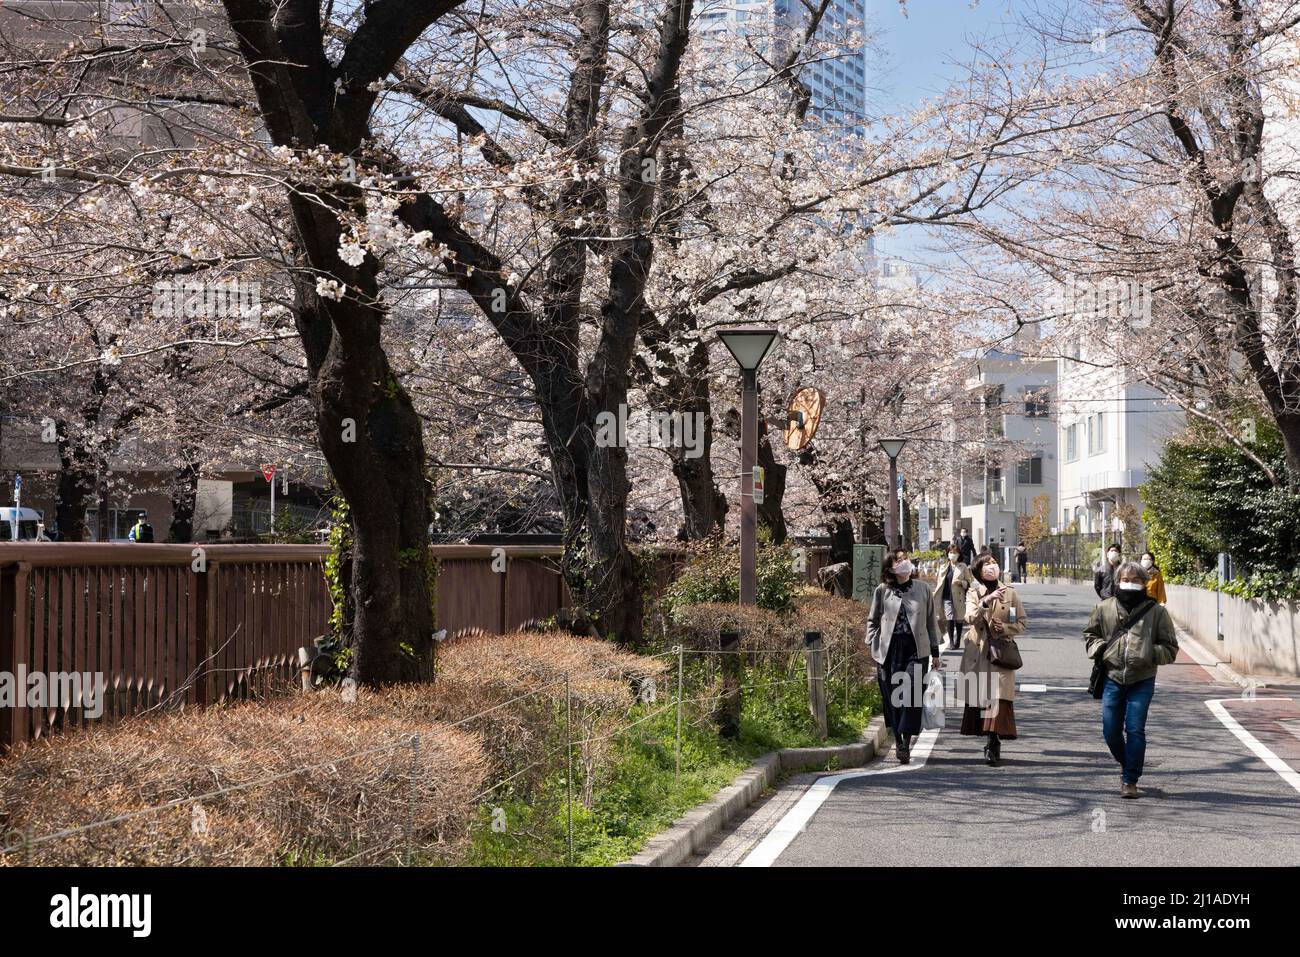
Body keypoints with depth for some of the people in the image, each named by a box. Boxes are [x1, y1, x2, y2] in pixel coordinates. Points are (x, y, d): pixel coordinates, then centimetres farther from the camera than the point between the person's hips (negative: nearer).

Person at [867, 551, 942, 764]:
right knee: (893, 697, 3)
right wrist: (873, 647, 2)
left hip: (916, 649, 0)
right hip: (890, 649, 0)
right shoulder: (882, 591, 4)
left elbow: (931, 621, 12)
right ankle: (898, 741, 14)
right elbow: (872, 620, 13)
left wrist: (935, 651, 11)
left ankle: (906, 742, -9)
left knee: (911, 695, -11)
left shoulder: (922, 589, 7)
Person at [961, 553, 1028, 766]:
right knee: (979, 697, 2)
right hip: (978, 653, 1)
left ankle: (993, 744, -11)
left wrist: (1005, 628, -10)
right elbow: (970, 618, -13)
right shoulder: (973, 593, 5)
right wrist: (986, 601, -26)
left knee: (998, 697, -13)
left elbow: (1022, 622, 8)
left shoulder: (1010, 593, 5)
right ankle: (992, 744, 16)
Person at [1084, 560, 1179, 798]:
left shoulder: (1156, 611, -1)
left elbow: (1169, 647, 4)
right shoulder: (1104, 608, 4)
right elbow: (1090, 634, 19)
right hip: (1113, 678, 2)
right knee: (1110, 731, 6)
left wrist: (1149, 655, -12)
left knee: (1135, 730, -6)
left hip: (1142, 682, -2)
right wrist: (1100, 649, 0)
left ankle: (1130, 780, 2)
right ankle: (1126, 765, 34)